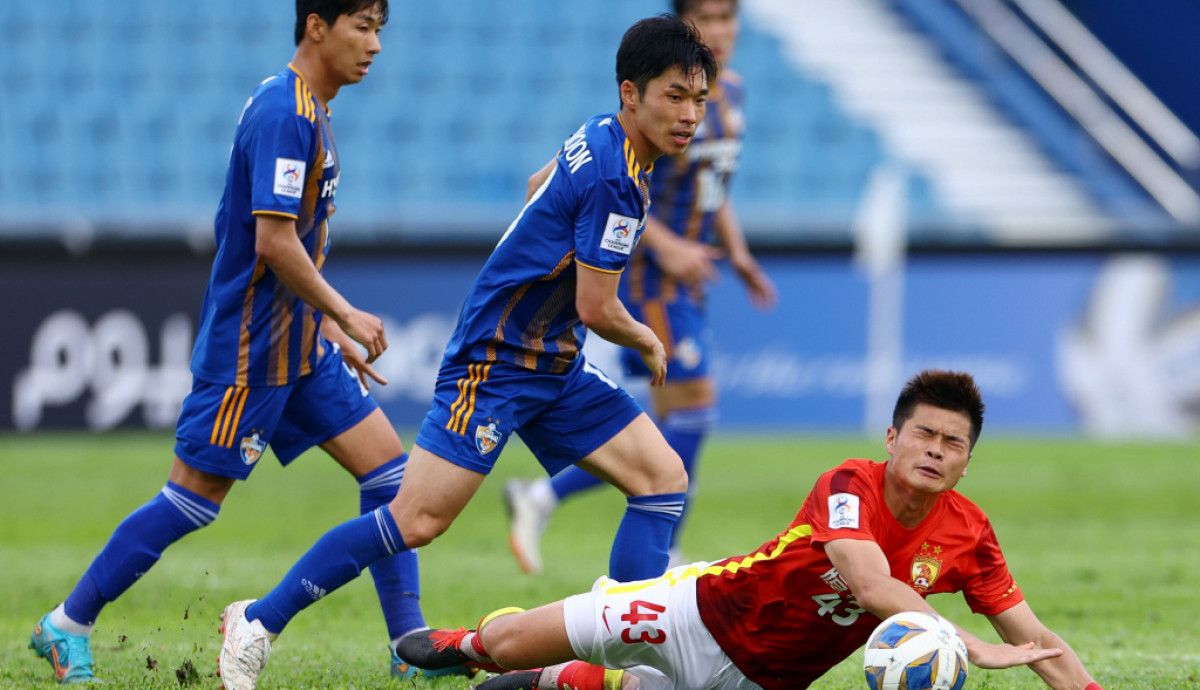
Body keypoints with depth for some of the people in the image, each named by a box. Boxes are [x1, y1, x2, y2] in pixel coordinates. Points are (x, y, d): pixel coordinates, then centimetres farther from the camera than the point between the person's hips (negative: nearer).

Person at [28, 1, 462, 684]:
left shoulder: (309, 112, 13)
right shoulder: (283, 114, -19)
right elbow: (274, 243, -23)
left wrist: (330, 329, 19)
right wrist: (344, 314, -14)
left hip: (298, 343, 10)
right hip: (249, 348, -10)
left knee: (387, 465, 4)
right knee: (193, 499, -4)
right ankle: (68, 625, 8)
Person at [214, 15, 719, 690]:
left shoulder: (602, 136, 7)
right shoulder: (614, 177, -22)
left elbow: (540, 185, 29)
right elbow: (596, 309, -18)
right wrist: (649, 344, 2)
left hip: (557, 367, 10)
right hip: (496, 362, -10)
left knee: (665, 479, 0)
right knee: (417, 521, -13)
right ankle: (259, 623, -1)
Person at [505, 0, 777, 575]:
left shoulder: (729, 91, 12)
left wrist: (737, 253, 12)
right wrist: (666, 246, -26)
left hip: (686, 277, 9)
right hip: (648, 272, -9)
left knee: (671, 431, 8)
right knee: (693, 402, -12)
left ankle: (540, 497, 18)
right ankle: (661, 560, -2)